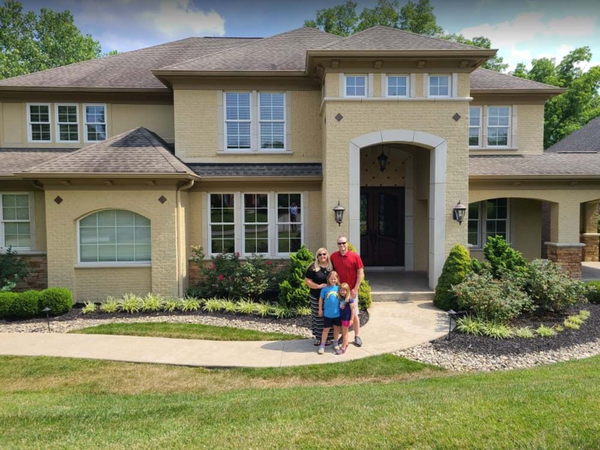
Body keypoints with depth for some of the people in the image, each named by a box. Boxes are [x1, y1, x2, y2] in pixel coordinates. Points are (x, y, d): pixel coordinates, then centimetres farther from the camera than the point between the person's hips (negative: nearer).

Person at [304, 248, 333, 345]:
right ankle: (318, 337, 19)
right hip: (316, 297, -1)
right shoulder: (313, 267, -2)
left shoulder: (332, 267, 5)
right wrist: (318, 286, -15)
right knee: (318, 317, 6)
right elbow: (307, 281, -4)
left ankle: (328, 337, 17)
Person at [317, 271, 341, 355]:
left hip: (337, 313, 2)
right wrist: (320, 309, 3)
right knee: (326, 329, 4)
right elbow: (321, 299, 2)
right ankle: (322, 345, 14)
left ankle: (335, 343, 34)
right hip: (327, 313, -2)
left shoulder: (339, 288, -3)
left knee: (336, 328, 16)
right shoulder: (325, 289, -8)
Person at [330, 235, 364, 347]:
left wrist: (355, 289, -11)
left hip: (351, 291, -2)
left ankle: (357, 336, 17)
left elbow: (360, 273, -7)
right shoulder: (333, 256, 0)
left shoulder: (355, 256, -9)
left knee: (354, 314, 5)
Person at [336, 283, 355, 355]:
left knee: (344, 333, 3)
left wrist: (351, 319, -13)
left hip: (347, 318, -6)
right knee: (344, 332, 19)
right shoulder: (340, 298, -2)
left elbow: (352, 310, -14)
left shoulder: (350, 299, -18)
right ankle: (346, 344, 35)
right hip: (341, 317, 6)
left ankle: (343, 348, 11)